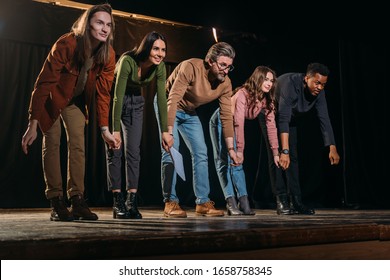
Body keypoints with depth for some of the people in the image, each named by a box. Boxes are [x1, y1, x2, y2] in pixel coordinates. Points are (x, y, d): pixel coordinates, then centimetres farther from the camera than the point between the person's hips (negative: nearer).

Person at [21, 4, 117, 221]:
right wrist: (33, 124, -35)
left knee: (78, 145, -3)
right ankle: (56, 203, -3)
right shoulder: (66, 44, -32)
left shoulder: (108, 56, -19)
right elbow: (44, 83, -32)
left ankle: (77, 200, 0)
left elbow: (103, 93, -13)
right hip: (52, 99, -4)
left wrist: (105, 129, -20)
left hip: (76, 102, 4)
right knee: (52, 144, -7)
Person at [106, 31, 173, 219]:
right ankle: (117, 202, -3)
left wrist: (165, 131, -17)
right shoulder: (127, 61, -31)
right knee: (114, 150, -6)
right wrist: (115, 130, -34)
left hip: (135, 103, 4)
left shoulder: (159, 67, -17)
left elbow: (161, 99, -14)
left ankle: (132, 202, -1)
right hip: (114, 101, -4)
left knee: (133, 151, -2)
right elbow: (118, 96, -32)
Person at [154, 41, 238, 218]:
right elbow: (173, 99, -38)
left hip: (190, 112, 6)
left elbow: (226, 116, -10)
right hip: (166, 106, -6)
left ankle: (203, 203, 4)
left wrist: (230, 148, -12)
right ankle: (170, 202, -11)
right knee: (171, 150, -16)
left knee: (201, 153, -1)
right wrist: (169, 132, -44)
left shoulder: (225, 84, -15)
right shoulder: (191, 67, -32)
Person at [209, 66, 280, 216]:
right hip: (220, 121, -6)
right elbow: (239, 124, -38)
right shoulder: (243, 94, -33)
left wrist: (275, 153, -21)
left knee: (237, 162, -1)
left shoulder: (267, 100, -14)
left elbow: (271, 126, -16)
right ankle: (231, 202, -14)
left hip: (233, 125, 6)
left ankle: (244, 203, -5)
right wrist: (239, 150, -41)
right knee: (224, 162, -10)